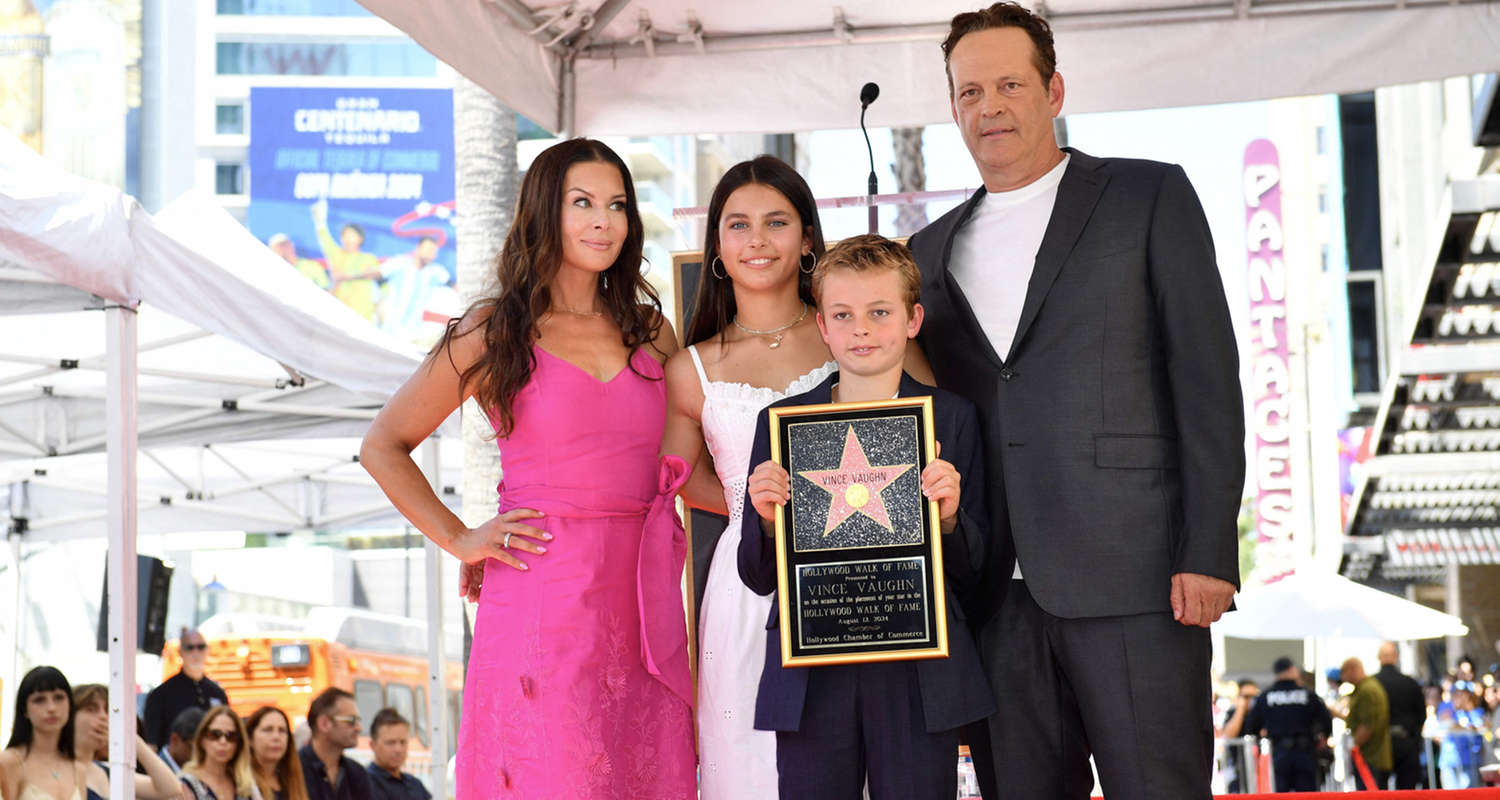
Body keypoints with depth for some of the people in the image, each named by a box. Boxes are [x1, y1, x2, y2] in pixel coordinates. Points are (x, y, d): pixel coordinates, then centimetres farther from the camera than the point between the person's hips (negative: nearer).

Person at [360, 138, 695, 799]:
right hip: (539, 611, -4)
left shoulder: (652, 333, 13)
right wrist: (460, 541, 0)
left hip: (640, 612, 4)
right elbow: (382, 447, 6)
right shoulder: (495, 331, 1)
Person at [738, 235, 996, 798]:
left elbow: (971, 572, 4)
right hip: (810, 680, 1)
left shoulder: (953, 418, 5)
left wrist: (948, 515, -14)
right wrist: (767, 518, -11)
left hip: (920, 676, -1)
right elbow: (758, 578, 8)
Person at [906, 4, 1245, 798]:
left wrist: (1207, 554, -10)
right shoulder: (933, 250, 18)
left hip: (1134, 580, -4)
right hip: (997, 595, 4)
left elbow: (1206, 377, -2)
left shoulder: (1150, 197, 5)